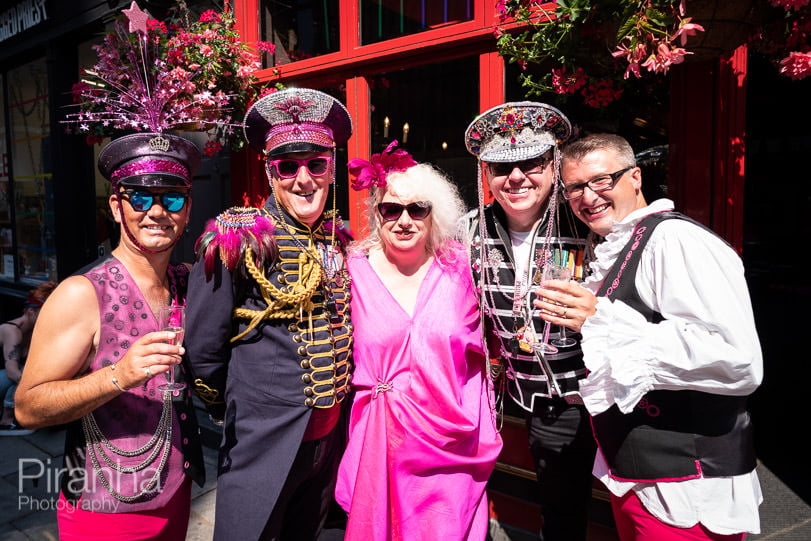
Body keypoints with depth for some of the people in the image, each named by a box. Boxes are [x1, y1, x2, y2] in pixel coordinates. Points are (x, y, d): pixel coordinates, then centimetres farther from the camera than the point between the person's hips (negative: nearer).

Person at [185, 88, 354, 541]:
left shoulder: (340, 243, 2)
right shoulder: (237, 241, -16)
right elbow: (204, 349, -11)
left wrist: (335, 406, 13)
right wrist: (235, 414, 0)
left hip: (330, 438, 6)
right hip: (264, 447, -5)